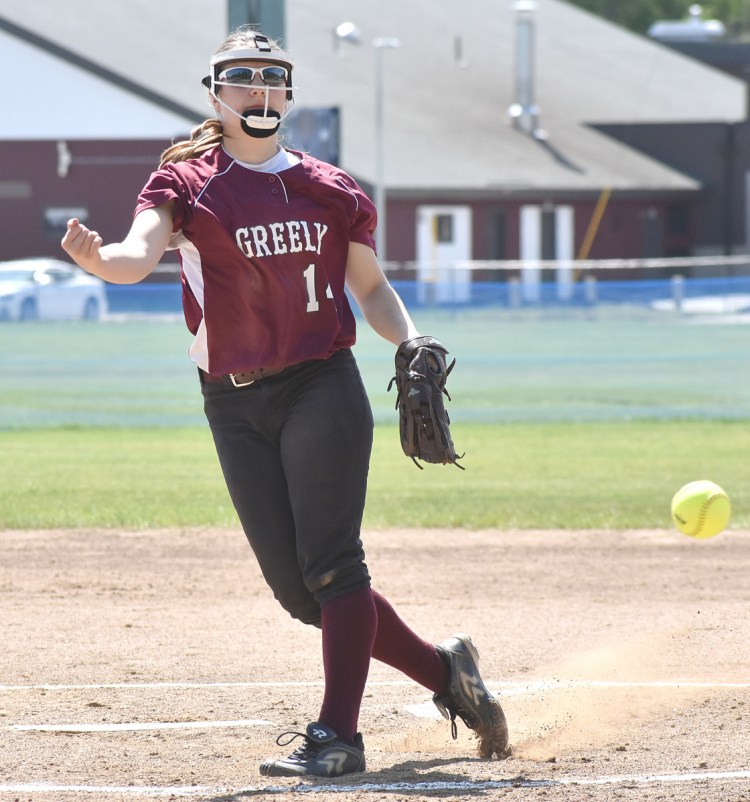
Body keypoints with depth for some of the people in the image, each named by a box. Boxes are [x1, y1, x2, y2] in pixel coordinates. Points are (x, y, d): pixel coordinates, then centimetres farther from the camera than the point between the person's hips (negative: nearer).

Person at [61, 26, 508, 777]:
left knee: (330, 566, -14)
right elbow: (139, 253, -18)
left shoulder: (331, 190, 7)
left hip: (322, 387, -1)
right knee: (298, 588, 2)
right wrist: (96, 257, -41)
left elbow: (371, 288, 16)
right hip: (234, 404, 1)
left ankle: (337, 735, -14)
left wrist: (410, 342, -3)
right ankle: (444, 670, 19)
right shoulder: (185, 184, 2)